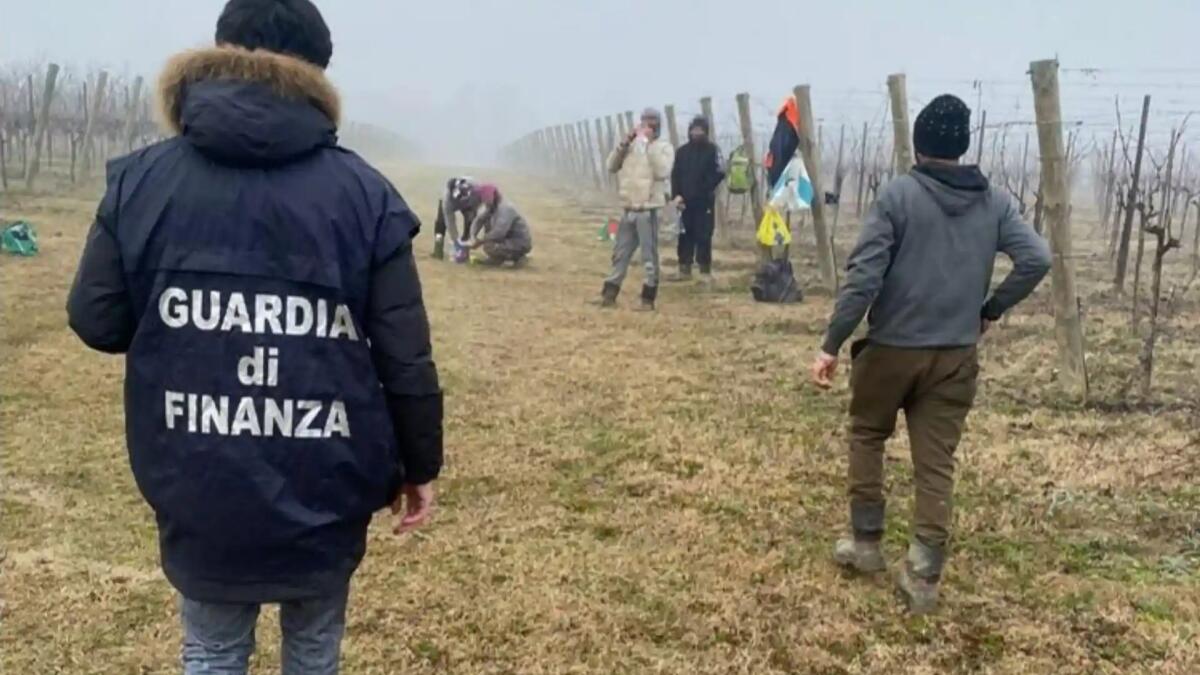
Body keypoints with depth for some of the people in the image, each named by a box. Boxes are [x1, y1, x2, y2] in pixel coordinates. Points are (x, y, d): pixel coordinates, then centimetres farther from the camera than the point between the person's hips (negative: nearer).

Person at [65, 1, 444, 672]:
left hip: (200, 491, 1)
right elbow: (405, 356, -7)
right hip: (325, 491, 0)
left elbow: (96, 321, 2)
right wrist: (419, 466, 6)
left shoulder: (141, 178, -3)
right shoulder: (364, 193, -7)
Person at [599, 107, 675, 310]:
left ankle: (648, 298, 7)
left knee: (649, 257, -1)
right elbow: (611, 166, 6)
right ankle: (609, 294, 20)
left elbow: (662, 171, -19)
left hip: (648, 210, -5)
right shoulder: (632, 145, 12)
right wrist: (624, 142, -4)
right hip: (628, 210, 5)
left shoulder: (664, 147, -2)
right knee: (620, 254, 12)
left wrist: (649, 143, -17)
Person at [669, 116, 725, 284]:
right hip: (685, 201, 4)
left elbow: (719, 173, -10)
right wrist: (676, 195, -5)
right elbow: (675, 175, 8)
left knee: (703, 236, -2)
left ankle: (705, 271, 5)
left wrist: (704, 189, -16)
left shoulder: (712, 149, -1)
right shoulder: (682, 150, 10)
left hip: (704, 201, -4)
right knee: (685, 236, 7)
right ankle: (684, 270, 15)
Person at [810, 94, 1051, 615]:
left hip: (892, 348, -2)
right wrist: (991, 309, 7)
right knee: (936, 464, 8)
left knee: (867, 435, 21)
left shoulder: (898, 195, -9)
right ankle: (924, 574, 7)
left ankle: (866, 542, 25)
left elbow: (864, 275, -16)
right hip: (956, 357, 3)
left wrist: (832, 345, -14)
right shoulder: (995, 203, 3)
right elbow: (1037, 260, -5)